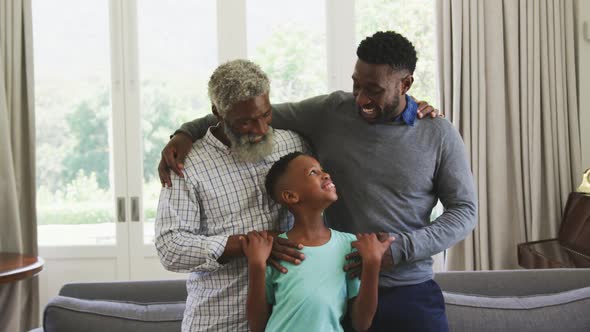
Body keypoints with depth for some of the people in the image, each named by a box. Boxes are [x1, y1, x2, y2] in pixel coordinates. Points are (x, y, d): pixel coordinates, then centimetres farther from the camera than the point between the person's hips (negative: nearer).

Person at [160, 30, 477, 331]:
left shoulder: (439, 135, -3)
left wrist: (400, 247, -14)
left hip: (410, 292, 0)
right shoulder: (328, 112, -2)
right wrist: (187, 132, -5)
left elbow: (464, 210, 0)